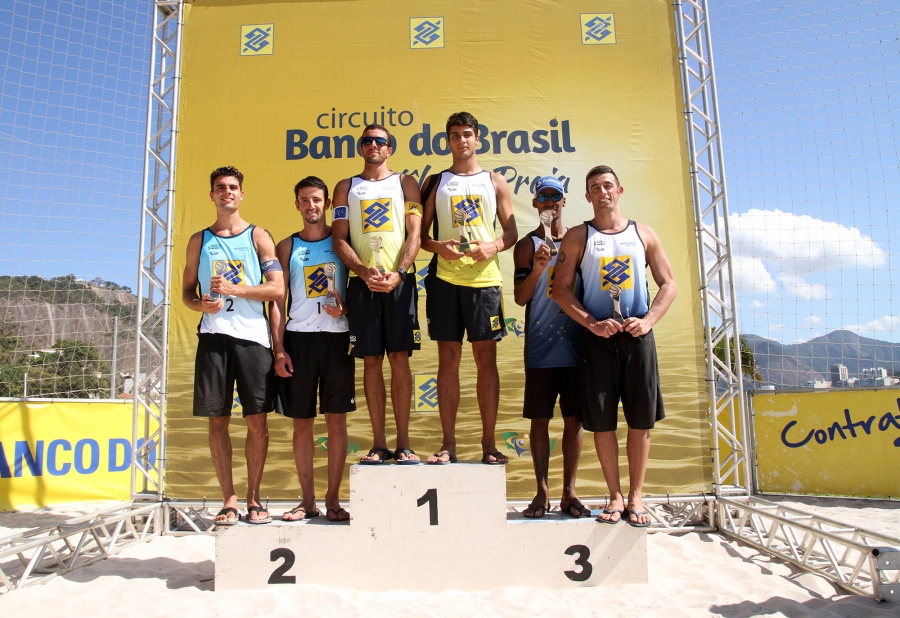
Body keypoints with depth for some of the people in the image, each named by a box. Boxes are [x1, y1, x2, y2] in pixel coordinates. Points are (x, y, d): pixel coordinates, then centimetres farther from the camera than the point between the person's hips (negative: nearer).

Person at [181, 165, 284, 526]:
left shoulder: (258, 237, 9)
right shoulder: (200, 241, 16)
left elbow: (277, 289, 0)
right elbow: (187, 292, 16)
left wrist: (234, 289, -10)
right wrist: (201, 304, -6)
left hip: (252, 336, -2)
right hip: (213, 336, 2)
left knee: (257, 421, -1)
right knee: (218, 420, 3)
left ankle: (253, 498, 12)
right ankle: (229, 500, 13)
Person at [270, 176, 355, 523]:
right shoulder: (287, 247, 12)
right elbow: (278, 300, 7)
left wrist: (346, 308, -12)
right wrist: (278, 349, -1)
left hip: (337, 337, -1)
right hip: (298, 338, 1)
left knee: (336, 418, 0)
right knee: (301, 421, 4)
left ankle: (333, 498, 10)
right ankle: (307, 500, 14)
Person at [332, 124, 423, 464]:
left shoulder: (405, 183, 12)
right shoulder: (346, 187, 16)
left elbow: (414, 233, 1)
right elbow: (339, 239, 6)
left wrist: (398, 273, -15)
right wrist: (364, 272, -11)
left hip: (400, 280, -1)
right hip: (363, 281, 1)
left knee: (400, 358, -2)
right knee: (371, 360, 1)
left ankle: (403, 443, 5)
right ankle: (379, 444, 9)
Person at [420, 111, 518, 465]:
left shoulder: (495, 182, 14)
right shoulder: (436, 182, 14)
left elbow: (512, 232, 10)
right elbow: (420, 233, 11)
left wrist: (493, 246, -11)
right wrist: (438, 246, -10)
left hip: (484, 279, 0)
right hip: (445, 279, 0)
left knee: (486, 359, 1)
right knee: (448, 359, 2)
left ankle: (489, 443, 9)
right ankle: (448, 444, 8)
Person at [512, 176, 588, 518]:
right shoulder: (527, 245, 6)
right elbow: (520, 298, -2)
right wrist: (537, 268, -18)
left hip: (577, 344, 2)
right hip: (541, 347, -1)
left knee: (574, 419, 5)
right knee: (540, 419, 3)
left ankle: (569, 491, 14)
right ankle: (542, 491, 14)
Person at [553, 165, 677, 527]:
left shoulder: (644, 235, 11)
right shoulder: (578, 237, 6)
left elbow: (668, 284, 9)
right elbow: (561, 289, 0)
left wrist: (649, 320, -8)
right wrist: (592, 324, -12)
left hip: (637, 336, 1)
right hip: (597, 337, -1)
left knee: (641, 419, 2)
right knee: (602, 420, 0)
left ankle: (635, 497, 14)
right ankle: (615, 496, 14)